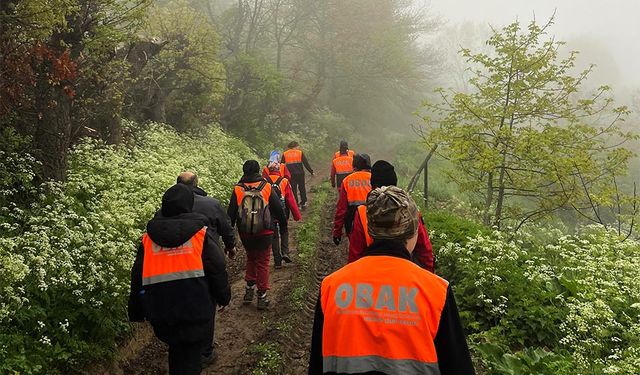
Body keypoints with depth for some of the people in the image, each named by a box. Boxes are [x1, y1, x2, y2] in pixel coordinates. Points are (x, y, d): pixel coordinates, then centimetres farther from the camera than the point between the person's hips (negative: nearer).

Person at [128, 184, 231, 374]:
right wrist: (224, 297, 11)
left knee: (176, 351, 25)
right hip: (196, 314, -3)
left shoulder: (148, 238, 2)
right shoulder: (200, 233, -6)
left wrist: (136, 313, 17)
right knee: (191, 358, 9)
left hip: (162, 315, 3)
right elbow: (217, 270, -4)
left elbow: (137, 278, 7)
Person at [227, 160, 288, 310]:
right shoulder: (267, 187, -6)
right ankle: (262, 297, 7)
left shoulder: (237, 190, -4)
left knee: (251, 259, 23)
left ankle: (249, 289, 21)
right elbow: (278, 209, 1)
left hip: (245, 234, 2)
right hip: (264, 233, -2)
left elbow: (231, 214, 1)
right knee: (262, 262, 6)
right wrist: (283, 223, 17)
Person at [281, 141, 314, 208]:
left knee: (293, 189, 8)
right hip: (300, 173, -1)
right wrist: (311, 171, 2)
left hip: (290, 174, 1)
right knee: (302, 188, 14)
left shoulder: (285, 154, 6)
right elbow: (306, 163, -2)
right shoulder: (300, 152, 0)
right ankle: (303, 202, 16)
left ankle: (296, 204, 8)